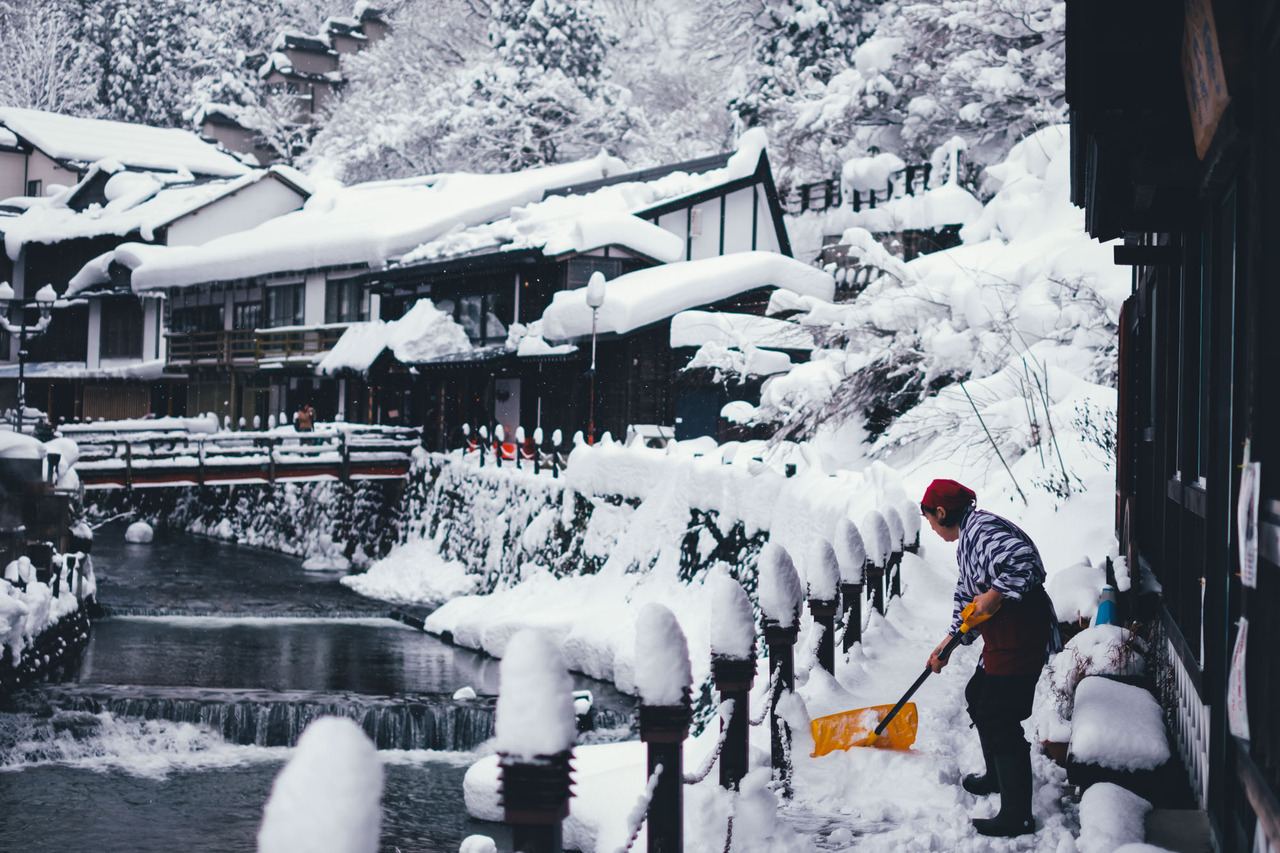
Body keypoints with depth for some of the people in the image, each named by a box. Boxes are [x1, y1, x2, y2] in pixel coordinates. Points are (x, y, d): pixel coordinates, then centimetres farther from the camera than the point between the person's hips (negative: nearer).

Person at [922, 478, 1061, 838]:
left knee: (1000, 720, -8)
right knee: (978, 696, 26)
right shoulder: (967, 538, 18)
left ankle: (1017, 816, -3)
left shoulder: (981, 529, -17)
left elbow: (1021, 559, -34)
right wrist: (950, 641, 29)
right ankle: (997, 776, 45)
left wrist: (993, 596, -24)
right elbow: (968, 594, 28)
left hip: (1020, 634, -11)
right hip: (1003, 635, 11)